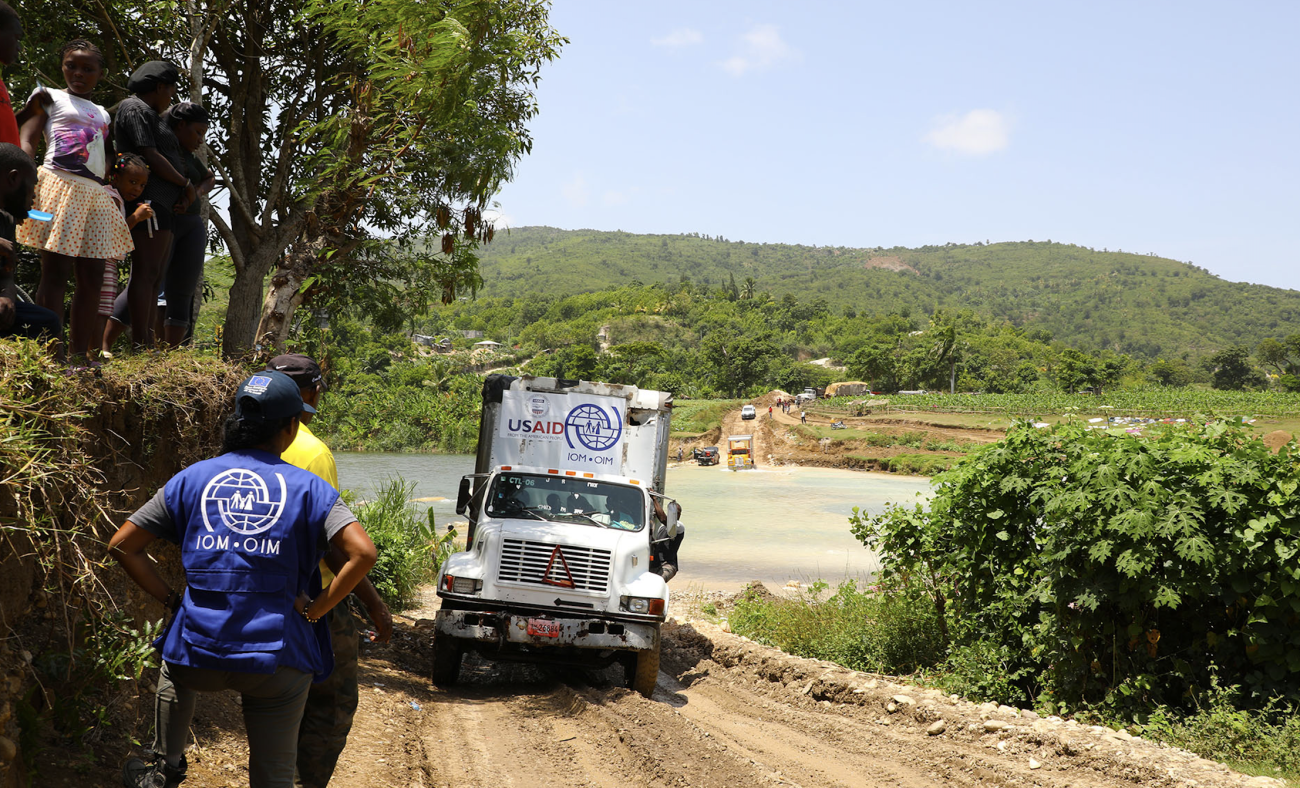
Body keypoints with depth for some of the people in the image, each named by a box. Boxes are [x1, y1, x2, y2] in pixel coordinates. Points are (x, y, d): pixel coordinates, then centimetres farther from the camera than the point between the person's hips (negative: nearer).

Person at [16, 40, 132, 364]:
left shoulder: (102, 114, 25)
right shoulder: (49, 97, 8)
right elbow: (27, 140, -2)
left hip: (96, 193, 7)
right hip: (61, 184, -7)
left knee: (92, 277, 4)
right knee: (55, 273, -11)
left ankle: (80, 354, 7)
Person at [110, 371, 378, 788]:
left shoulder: (192, 479, 4)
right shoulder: (308, 488, -2)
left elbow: (122, 546, 4)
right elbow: (363, 553, -16)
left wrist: (170, 597, 10)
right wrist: (314, 610, -6)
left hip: (199, 653, 2)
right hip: (278, 658, -2)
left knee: (176, 672, 40)